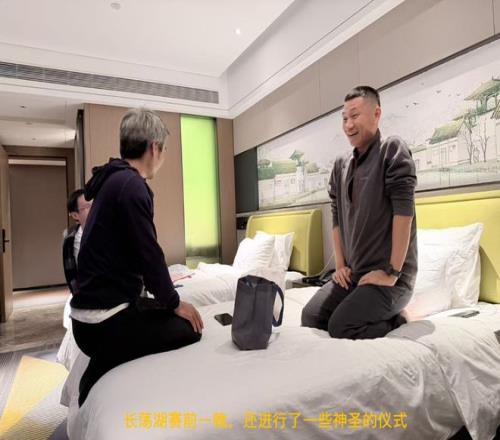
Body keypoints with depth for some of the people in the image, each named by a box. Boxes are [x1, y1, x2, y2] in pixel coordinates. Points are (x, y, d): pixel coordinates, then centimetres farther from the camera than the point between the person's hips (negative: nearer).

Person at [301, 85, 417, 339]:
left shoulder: (393, 150, -9)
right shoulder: (341, 165, 10)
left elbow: (404, 211, -17)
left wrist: (392, 271, -19)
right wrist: (340, 265, 5)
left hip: (390, 275, -6)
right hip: (352, 273, 7)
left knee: (340, 326, -20)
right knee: (310, 317, -4)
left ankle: (395, 322, 6)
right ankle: (380, 318, 12)